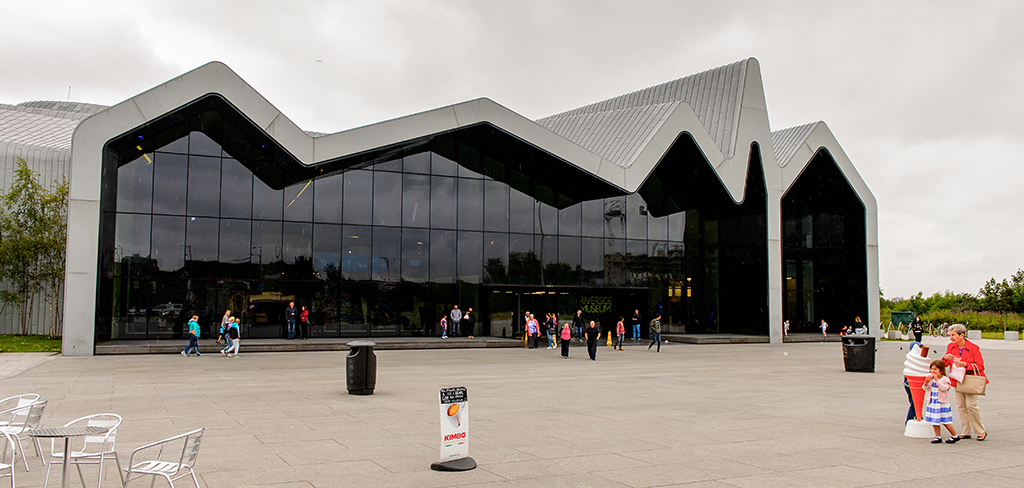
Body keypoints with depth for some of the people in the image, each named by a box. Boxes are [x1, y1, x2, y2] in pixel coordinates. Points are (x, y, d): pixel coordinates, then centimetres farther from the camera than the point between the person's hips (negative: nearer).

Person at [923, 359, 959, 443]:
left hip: (942, 403, -5)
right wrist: (926, 382, -19)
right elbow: (925, 388, 1)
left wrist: (937, 379, -26)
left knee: (945, 422, 1)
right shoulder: (930, 378, 4)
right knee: (934, 421, 7)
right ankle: (938, 437, 17)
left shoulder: (945, 379, -9)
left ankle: (955, 436, 17)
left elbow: (944, 388, -24)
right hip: (932, 402, 5)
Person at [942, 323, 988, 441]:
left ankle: (981, 431, 2)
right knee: (961, 406, 5)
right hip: (958, 380, 5)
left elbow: (980, 366, -13)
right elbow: (944, 364, 5)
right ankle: (966, 432, 14)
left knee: (971, 404, -13)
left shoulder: (973, 348, -13)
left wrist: (965, 364, -25)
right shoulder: (950, 347, 3)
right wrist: (946, 358, -17)